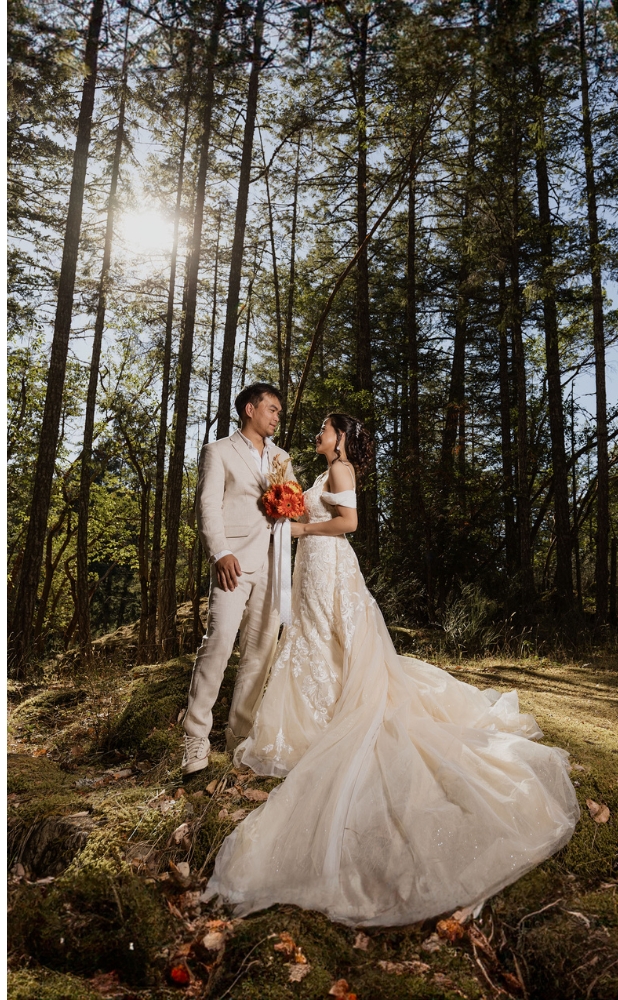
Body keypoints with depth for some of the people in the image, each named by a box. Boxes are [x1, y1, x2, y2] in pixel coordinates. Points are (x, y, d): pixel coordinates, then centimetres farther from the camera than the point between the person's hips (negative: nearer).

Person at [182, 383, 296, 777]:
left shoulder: (282, 457, 23)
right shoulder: (219, 451, 9)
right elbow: (208, 504, -3)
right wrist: (219, 553, -16)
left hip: (273, 563, 5)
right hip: (235, 561, -5)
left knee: (262, 649, 4)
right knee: (219, 642, -15)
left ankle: (241, 732, 15)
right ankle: (197, 737, -7)